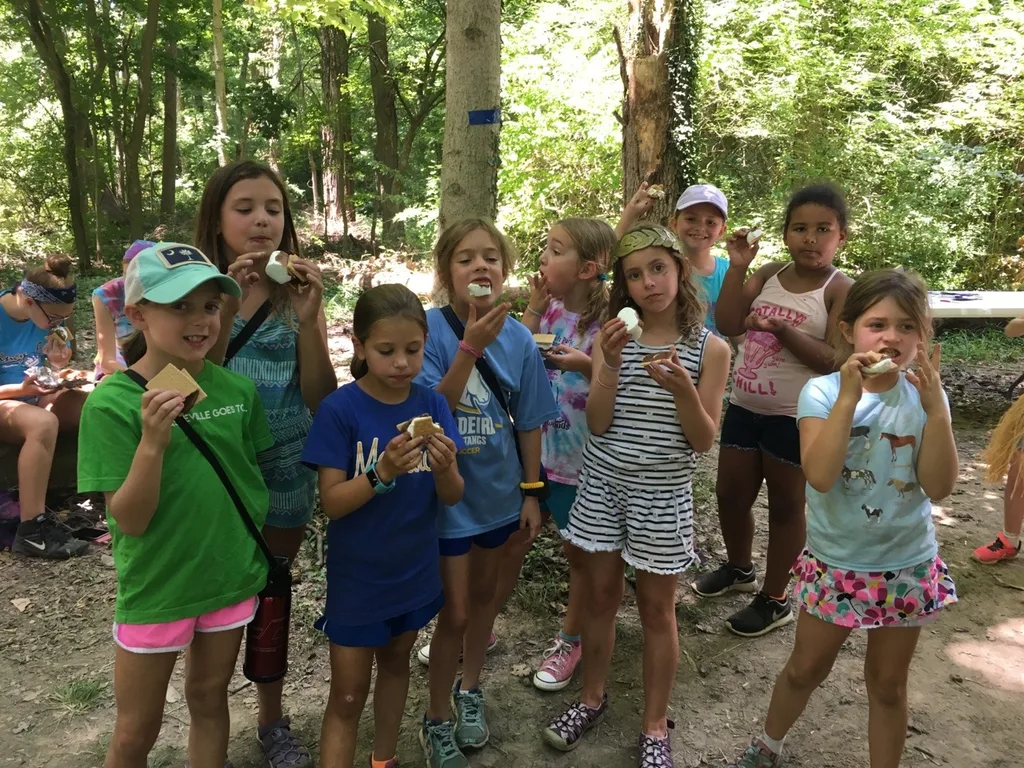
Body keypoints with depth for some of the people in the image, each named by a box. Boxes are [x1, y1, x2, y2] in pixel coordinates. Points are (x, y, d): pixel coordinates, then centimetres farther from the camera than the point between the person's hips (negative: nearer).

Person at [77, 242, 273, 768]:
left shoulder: (235, 388, -7)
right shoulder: (111, 402, -17)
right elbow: (129, 520, -19)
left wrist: (257, 543, 0)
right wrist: (152, 441, -33)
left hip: (233, 575, 3)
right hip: (156, 587, -3)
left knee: (209, 697, 22)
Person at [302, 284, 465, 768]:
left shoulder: (431, 405, -8)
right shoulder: (339, 410, -18)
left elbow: (452, 498, -8)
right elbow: (331, 503, -19)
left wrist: (444, 468, -30)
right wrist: (382, 473, -36)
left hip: (414, 572, 5)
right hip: (356, 578, -4)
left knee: (395, 662, 24)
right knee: (347, 695, 6)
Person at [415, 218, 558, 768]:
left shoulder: (518, 338, -8)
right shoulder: (429, 330, -18)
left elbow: (529, 422, 0)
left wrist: (531, 493, 2)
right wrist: (470, 347, -32)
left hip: (498, 490, 4)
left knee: (484, 592, 21)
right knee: (454, 610, 4)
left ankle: (469, 691, 46)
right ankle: (437, 720, 29)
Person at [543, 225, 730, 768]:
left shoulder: (709, 348, -8)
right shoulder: (613, 336, -2)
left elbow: (704, 441, -8)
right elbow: (597, 423, -7)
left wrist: (682, 388, -26)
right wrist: (611, 366, -22)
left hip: (663, 494, -2)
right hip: (603, 484, 2)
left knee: (656, 607, 10)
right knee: (600, 595, 14)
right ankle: (591, 698, 36)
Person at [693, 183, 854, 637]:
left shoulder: (840, 291, -11)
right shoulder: (768, 275, 3)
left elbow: (835, 361, -18)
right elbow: (728, 325, -6)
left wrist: (782, 331, -26)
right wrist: (737, 267, -12)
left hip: (796, 418, -5)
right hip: (744, 407, 6)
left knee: (785, 505, 10)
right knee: (730, 495, 17)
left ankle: (775, 599, 27)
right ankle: (739, 568, 44)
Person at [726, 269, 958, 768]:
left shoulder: (924, 397, -7)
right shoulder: (822, 392, -14)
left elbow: (939, 487, -16)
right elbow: (819, 475, -28)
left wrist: (935, 407, -24)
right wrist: (848, 396, -31)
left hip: (908, 566, 1)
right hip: (834, 563, -1)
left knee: (888, 683, 17)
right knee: (805, 669, 17)